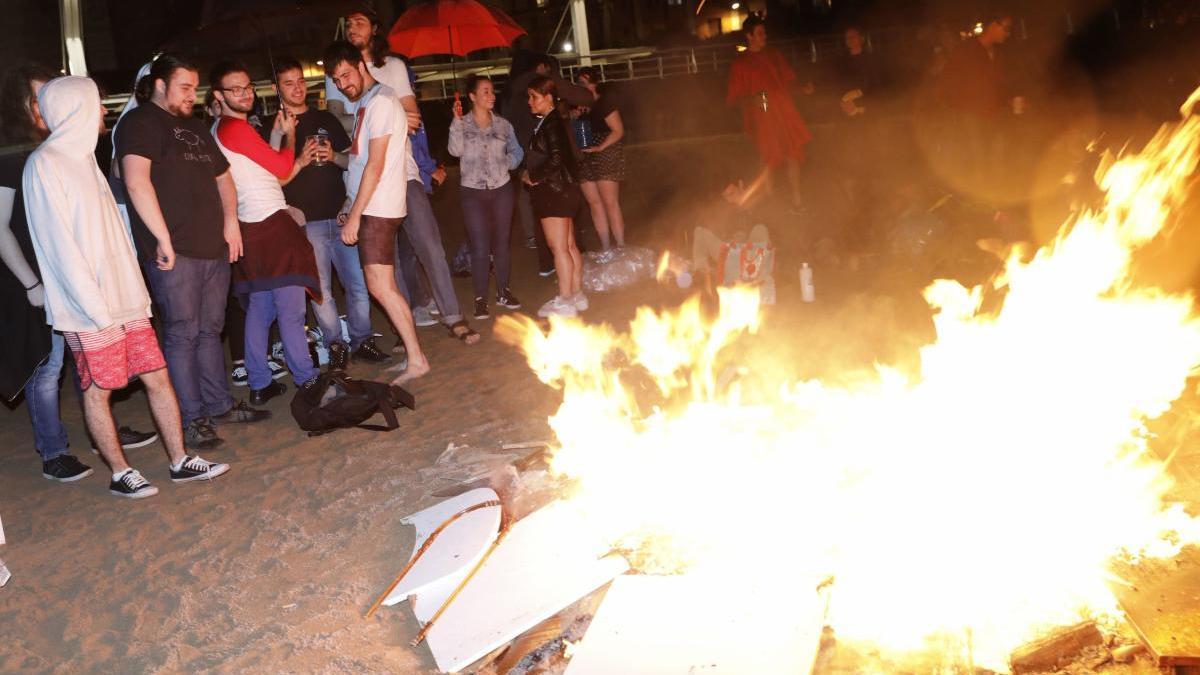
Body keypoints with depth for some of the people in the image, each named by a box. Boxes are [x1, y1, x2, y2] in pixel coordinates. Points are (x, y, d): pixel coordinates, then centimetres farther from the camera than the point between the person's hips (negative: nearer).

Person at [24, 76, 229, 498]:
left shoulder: (83, 157, 17)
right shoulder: (44, 164, -10)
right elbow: (60, 245, -16)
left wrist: (133, 293, 12)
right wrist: (98, 309, -18)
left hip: (124, 300, 8)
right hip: (91, 311, -8)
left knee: (157, 375, 7)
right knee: (97, 390, 4)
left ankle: (180, 462, 15)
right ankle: (121, 474, 15)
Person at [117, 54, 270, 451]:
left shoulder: (195, 128, 22)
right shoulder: (140, 123, -5)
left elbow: (222, 177, 28)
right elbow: (136, 181, -18)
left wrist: (230, 221, 11)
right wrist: (163, 238, -21)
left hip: (214, 249, 8)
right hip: (174, 252, -8)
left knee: (210, 330, 14)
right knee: (182, 334, -4)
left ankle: (219, 406, 23)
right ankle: (191, 419, 3)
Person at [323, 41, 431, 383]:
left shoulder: (380, 101, -12)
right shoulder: (366, 102, 18)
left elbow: (375, 165, -17)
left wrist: (354, 215, -16)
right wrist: (350, 206, 13)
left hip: (377, 209, -10)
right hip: (369, 207, 10)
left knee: (381, 286, -11)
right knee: (381, 285, 9)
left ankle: (416, 359, -7)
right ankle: (412, 354, 13)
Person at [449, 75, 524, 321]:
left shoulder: (502, 124, 5)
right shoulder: (462, 124, -2)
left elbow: (516, 151, 14)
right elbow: (455, 150, -18)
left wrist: (506, 163, -5)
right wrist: (457, 120, -22)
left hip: (501, 189, 3)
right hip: (473, 192, -3)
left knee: (501, 243, 9)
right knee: (480, 247, -5)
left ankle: (503, 291, 22)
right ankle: (481, 299, 3)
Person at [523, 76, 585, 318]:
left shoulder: (552, 124, -15)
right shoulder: (552, 121, 14)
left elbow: (556, 160, -22)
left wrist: (533, 176, -11)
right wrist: (531, 175, 8)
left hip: (554, 190, -10)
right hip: (562, 189, 10)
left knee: (559, 247, -5)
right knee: (569, 246, 13)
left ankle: (565, 300, -1)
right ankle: (577, 294, 19)